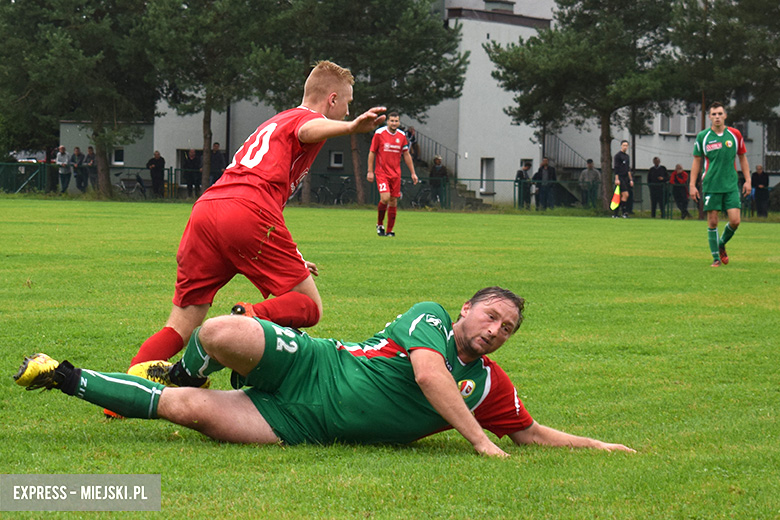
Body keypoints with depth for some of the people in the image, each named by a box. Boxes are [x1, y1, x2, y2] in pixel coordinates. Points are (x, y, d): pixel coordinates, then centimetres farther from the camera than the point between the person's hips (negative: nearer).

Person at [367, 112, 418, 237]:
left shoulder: (402, 136, 7)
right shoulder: (379, 133, -5)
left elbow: (406, 155, 15)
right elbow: (372, 153, 1)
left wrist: (413, 173, 13)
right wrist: (370, 171, -3)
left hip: (396, 174, 4)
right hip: (381, 172, -4)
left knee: (393, 201, 3)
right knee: (385, 197, -19)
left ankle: (389, 231, 11)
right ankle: (380, 224, 3)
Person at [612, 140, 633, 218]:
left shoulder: (627, 156, 18)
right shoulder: (618, 155, -5)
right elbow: (616, 168, -10)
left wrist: (631, 179, 19)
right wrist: (616, 179, -17)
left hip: (626, 178, 8)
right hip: (620, 178, -8)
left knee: (620, 197, 6)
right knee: (625, 194, -15)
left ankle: (615, 214, 8)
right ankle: (624, 212, -13)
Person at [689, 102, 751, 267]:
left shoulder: (735, 134, 3)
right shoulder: (702, 137, 0)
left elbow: (742, 158, 13)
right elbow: (697, 161, 6)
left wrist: (747, 180, 7)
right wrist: (692, 185, 1)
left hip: (731, 185, 1)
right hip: (710, 185, -1)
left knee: (735, 221, -7)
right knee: (712, 222, -1)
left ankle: (722, 244, 21)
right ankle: (716, 257, 11)